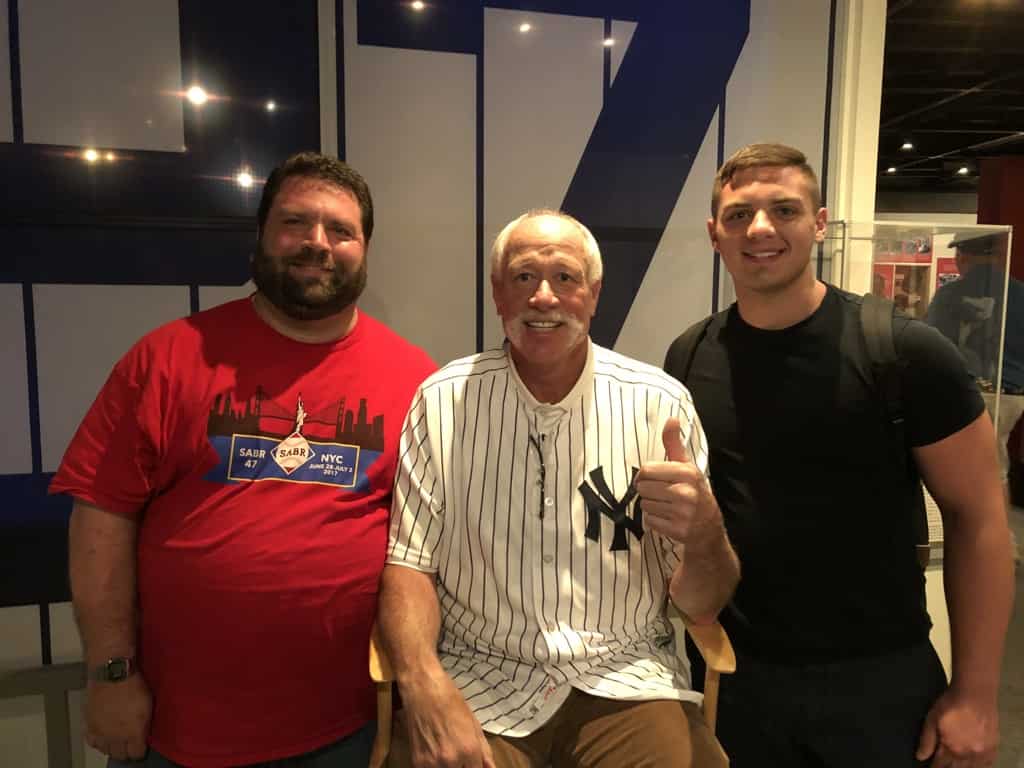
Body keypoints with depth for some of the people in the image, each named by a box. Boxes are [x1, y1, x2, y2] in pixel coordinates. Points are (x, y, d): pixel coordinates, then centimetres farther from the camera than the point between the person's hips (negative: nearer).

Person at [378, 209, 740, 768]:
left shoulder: (661, 403, -6)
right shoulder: (444, 400, -4)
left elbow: (702, 607, -3)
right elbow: (409, 561, -2)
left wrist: (703, 533, -25)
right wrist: (426, 686, -20)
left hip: (624, 678, 1)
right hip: (478, 678, 0)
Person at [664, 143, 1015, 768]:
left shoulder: (905, 352, -13)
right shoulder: (689, 360, -4)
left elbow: (978, 517, -7)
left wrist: (975, 692, -7)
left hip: (879, 676, -2)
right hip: (733, 672, 3)